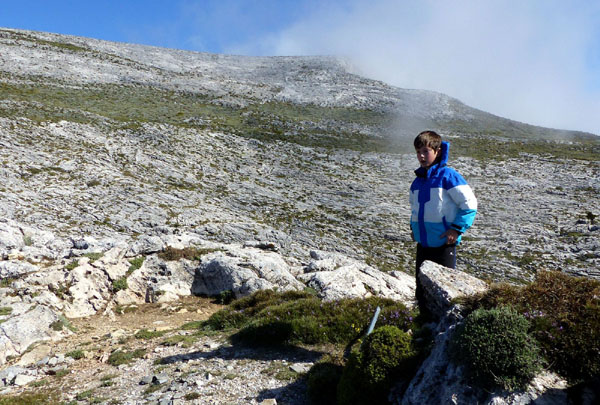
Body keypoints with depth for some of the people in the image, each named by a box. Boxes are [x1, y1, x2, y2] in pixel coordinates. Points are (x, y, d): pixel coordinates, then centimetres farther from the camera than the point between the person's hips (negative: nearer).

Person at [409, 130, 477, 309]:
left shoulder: (448, 175, -12)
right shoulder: (418, 180, 10)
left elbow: (469, 204, -12)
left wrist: (457, 228, -15)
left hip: (444, 243, -7)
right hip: (422, 244, 7)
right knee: (422, 289, 15)